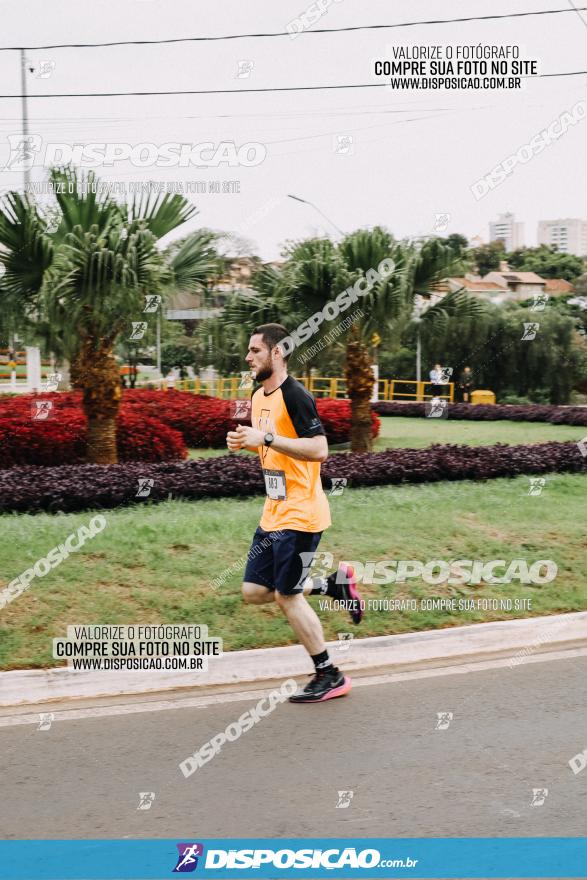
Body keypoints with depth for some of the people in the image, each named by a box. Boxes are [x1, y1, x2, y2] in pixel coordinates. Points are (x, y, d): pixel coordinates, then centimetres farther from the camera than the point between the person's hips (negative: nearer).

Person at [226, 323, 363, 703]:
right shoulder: (259, 396, 13)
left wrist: (267, 438, -27)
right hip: (274, 513, 9)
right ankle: (334, 583, 22)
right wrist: (245, 442, 6)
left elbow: (319, 449, -24)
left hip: (300, 514, -9)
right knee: (254, 591, 8)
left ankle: (331, 677, 9)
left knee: (287, 596, -4)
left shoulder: (295, 395, -16)